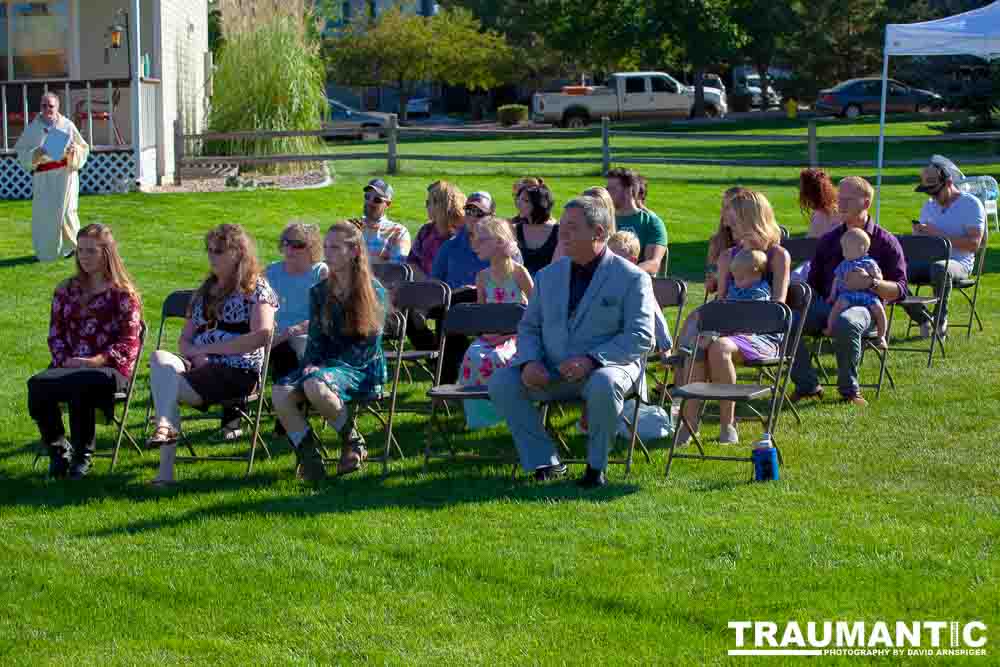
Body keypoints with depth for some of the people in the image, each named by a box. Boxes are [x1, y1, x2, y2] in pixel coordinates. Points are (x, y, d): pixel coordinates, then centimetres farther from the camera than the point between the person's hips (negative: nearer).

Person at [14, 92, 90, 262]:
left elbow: (83, 149, 7)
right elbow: (21, 150, 2)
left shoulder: (67, 125, 2)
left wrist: (73, 150, -14)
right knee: (44, 213, -1)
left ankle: (72, 245, 20)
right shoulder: (32, 128, 3)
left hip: (65, 175, -1)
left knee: (65, 211, -1)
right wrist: (35, 153, -16)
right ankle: (46, 251, 10)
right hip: (43, 178, 1)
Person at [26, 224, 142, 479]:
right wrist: (64, 360, -5)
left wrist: (96, 361, -16)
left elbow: (129, 343, -2)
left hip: (110, 369, -4)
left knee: (81, 385, -39)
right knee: (37, 385, -30)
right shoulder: (66, 290, 20)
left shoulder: (123, 294, 6)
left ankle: (81, 455, -18)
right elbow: (55, 333, 16)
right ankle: (58, 450, -7)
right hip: (69, 367, 4)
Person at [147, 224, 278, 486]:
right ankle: (165, 426, -44)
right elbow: (184, 341, 23)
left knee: (163, 386, -31)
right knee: (159, 357, -30)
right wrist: (195, 354, -4)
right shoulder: (205, 292, 26)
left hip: (238, 370, -6)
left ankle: (165, 470, -37)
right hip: (198, 366, 6)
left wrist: (209, 348, -11)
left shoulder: (257, 288, 6)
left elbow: (261, 335, -11)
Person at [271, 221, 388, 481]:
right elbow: (315, 340, 12)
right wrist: (311, 364, -10)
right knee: (280, 393, -25)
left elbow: (368, 345, -8)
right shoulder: (319, 292, 12)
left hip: (362, 371, -5)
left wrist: (326, 367, -15)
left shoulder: (373, 291, -4)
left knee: (315, 385, -37)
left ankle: (352, 443, -15)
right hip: (324, 366, 5)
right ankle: (309, 456, -15)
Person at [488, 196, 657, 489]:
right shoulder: (548, 276, 14)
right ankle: (544, 462, -8)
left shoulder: (632, 278, -3)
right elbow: (529, 326, 16)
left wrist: (592, 360, -25)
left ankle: (596, 465, -15)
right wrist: (529, 361, -7)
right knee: (500, 383, -18)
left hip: (607, 366, -5)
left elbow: (640, 337, -11)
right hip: (550, 372, 5)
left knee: (604, 385, -39)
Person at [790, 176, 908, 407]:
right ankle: (807, 385, -8)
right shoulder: (829, 240, 20)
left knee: (845, 323, -41)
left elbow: (900, 290, -1)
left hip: (864, 306, -5)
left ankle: (849, 389, -19)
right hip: (826, 303, 5)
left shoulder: (885, 242, 6)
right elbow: (813, 282, 23)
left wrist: (871, 283, -20)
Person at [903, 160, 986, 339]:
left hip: (959, 263, -6)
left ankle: (941, 320, -24)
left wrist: (939, 234, -17)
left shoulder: (971, 204, -2)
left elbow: (974, 244, -12)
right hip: (929, 261, 6)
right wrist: (919, 233, -5)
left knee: (939, 268, -42)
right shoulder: (929, 205, 18)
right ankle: (924, 319, -10)